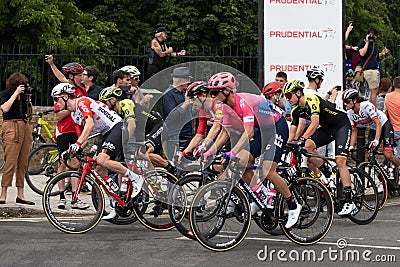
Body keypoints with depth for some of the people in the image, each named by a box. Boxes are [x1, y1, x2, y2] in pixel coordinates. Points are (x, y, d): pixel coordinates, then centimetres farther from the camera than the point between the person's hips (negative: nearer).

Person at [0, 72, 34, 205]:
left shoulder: (23, 94, 17)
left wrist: (28, 99, 6)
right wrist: (16, 93, -13)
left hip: (25, 127, 7)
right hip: (11, 127, -6)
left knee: (23, 163, 5)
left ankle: (20, 195, 8)